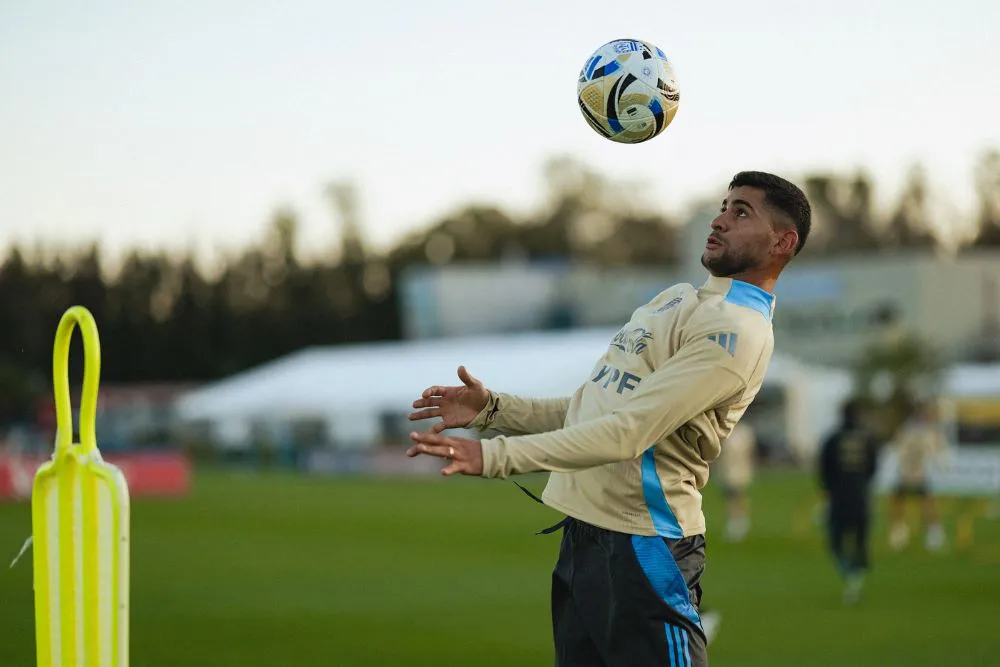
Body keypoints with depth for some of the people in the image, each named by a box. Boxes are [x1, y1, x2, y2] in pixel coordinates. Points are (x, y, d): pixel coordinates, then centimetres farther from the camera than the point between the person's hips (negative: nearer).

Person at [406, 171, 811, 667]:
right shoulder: (676, 300, 19)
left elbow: (627, 432, -24)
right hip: (580, 537, 9)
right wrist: (493, 409, 8)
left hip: (643, 551, -9)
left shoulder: (738, 329, -14)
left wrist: (496, 455, -29)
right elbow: (589, 410, 22)